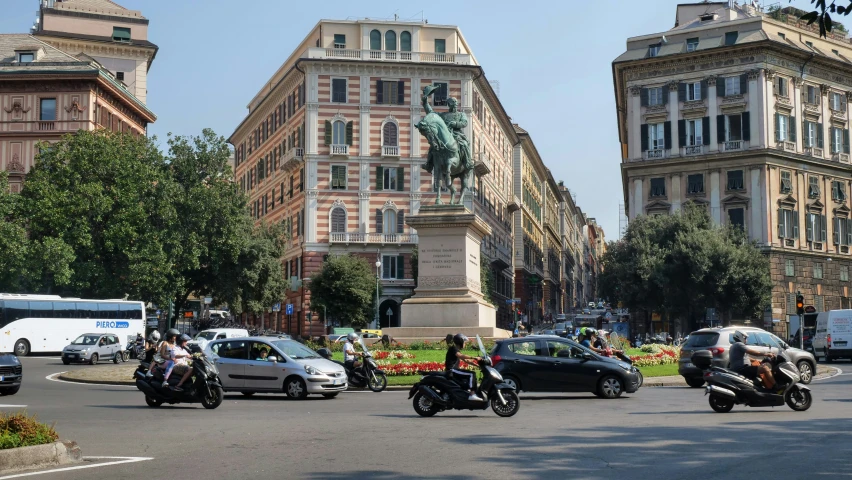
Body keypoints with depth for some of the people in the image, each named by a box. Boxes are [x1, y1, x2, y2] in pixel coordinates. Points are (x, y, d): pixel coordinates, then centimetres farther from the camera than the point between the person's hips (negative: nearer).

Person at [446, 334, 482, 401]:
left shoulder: (457, 350, 22)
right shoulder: (453, 348, -9)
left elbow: (465, 360, 23)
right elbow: (460, 356, -30)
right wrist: (474, 358, -34)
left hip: (454, 370, 11)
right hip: (451, 371, -11)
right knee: (471, 375, -19)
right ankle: (472, 395, -26)